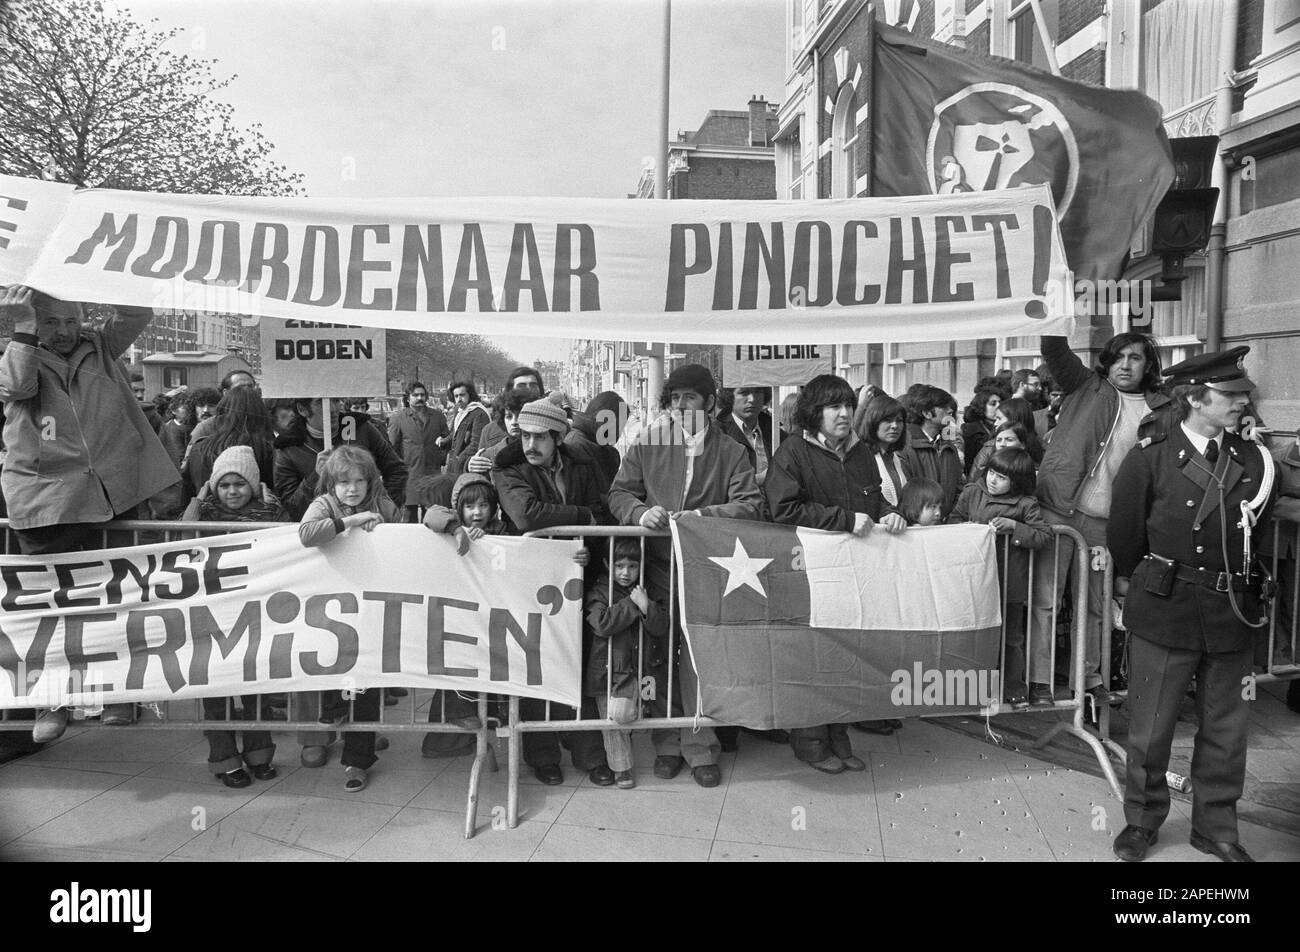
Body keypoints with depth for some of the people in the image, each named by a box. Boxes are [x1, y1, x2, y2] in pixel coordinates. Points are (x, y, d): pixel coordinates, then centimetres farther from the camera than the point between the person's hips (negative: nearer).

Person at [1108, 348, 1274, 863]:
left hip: (1233, 613, 4)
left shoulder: (1252, 459, 5)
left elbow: (1259, 531, 13)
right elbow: (1124, 534, 0)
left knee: (1226, 728, 14)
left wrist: (1250, 592, 9)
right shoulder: (1150, 458, -7)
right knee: (1151, 727, 6)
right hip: (1165, 612, -4)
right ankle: (1141, 821, 25)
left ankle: (1216, 828, 31)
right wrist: (1136, 586, 7)